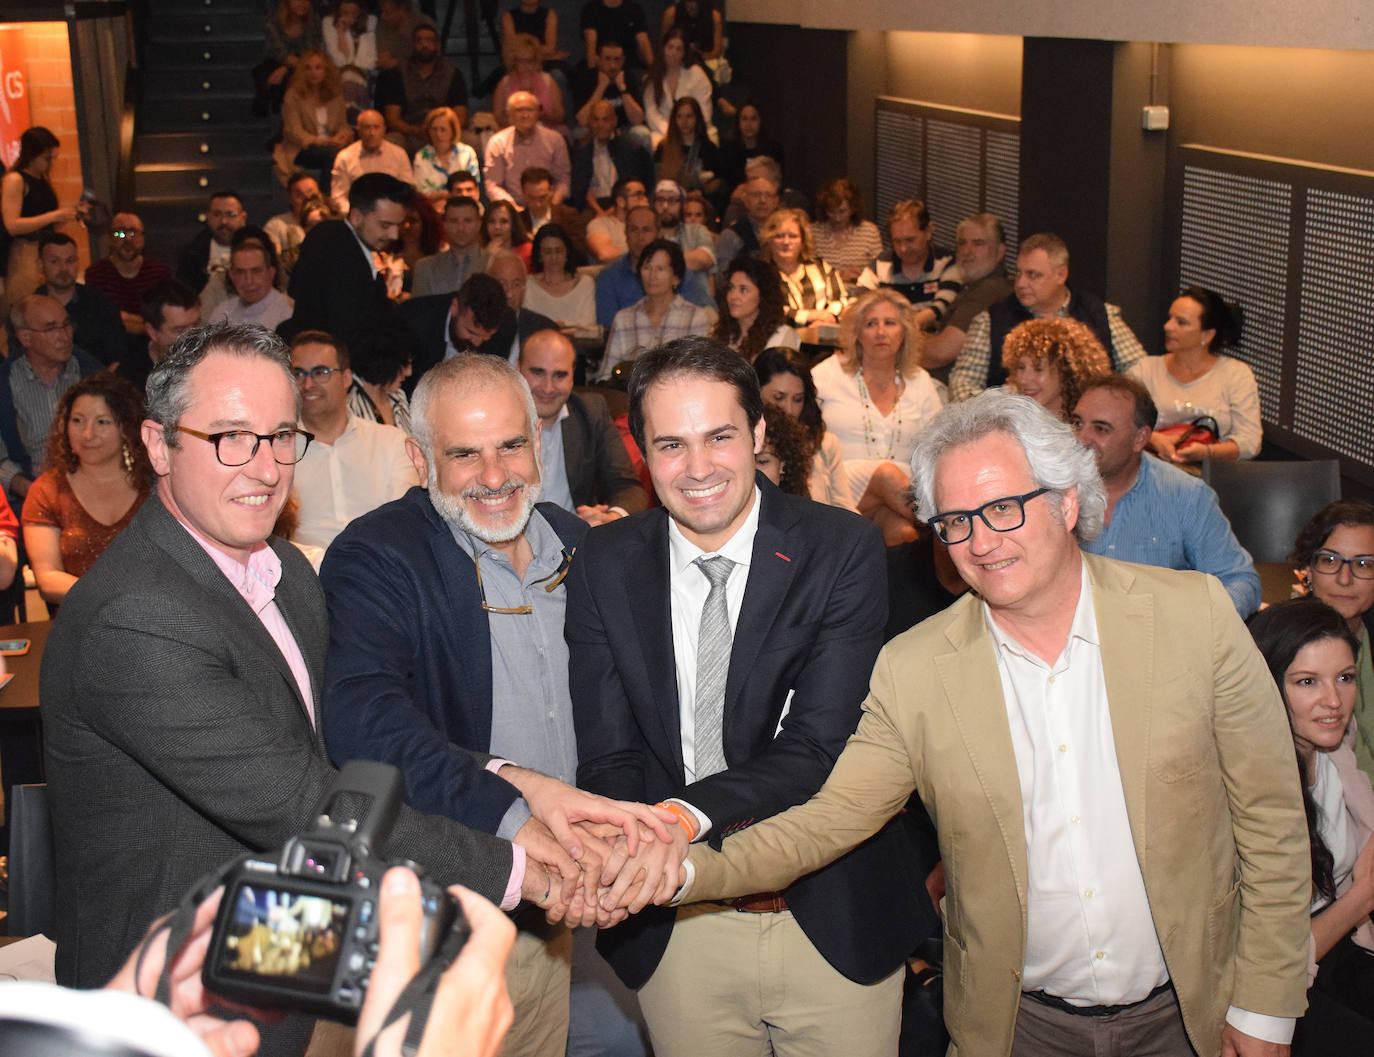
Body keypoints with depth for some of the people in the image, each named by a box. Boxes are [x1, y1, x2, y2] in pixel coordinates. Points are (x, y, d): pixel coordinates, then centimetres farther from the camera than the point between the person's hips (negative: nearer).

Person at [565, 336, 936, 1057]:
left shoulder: (841, 550, -11)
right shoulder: (604, 566, -3)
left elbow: (817, 746, -17)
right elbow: (609, 756, -6)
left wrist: (687, 811, -32)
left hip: (833, 919, -1)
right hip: (679, 926, 2)